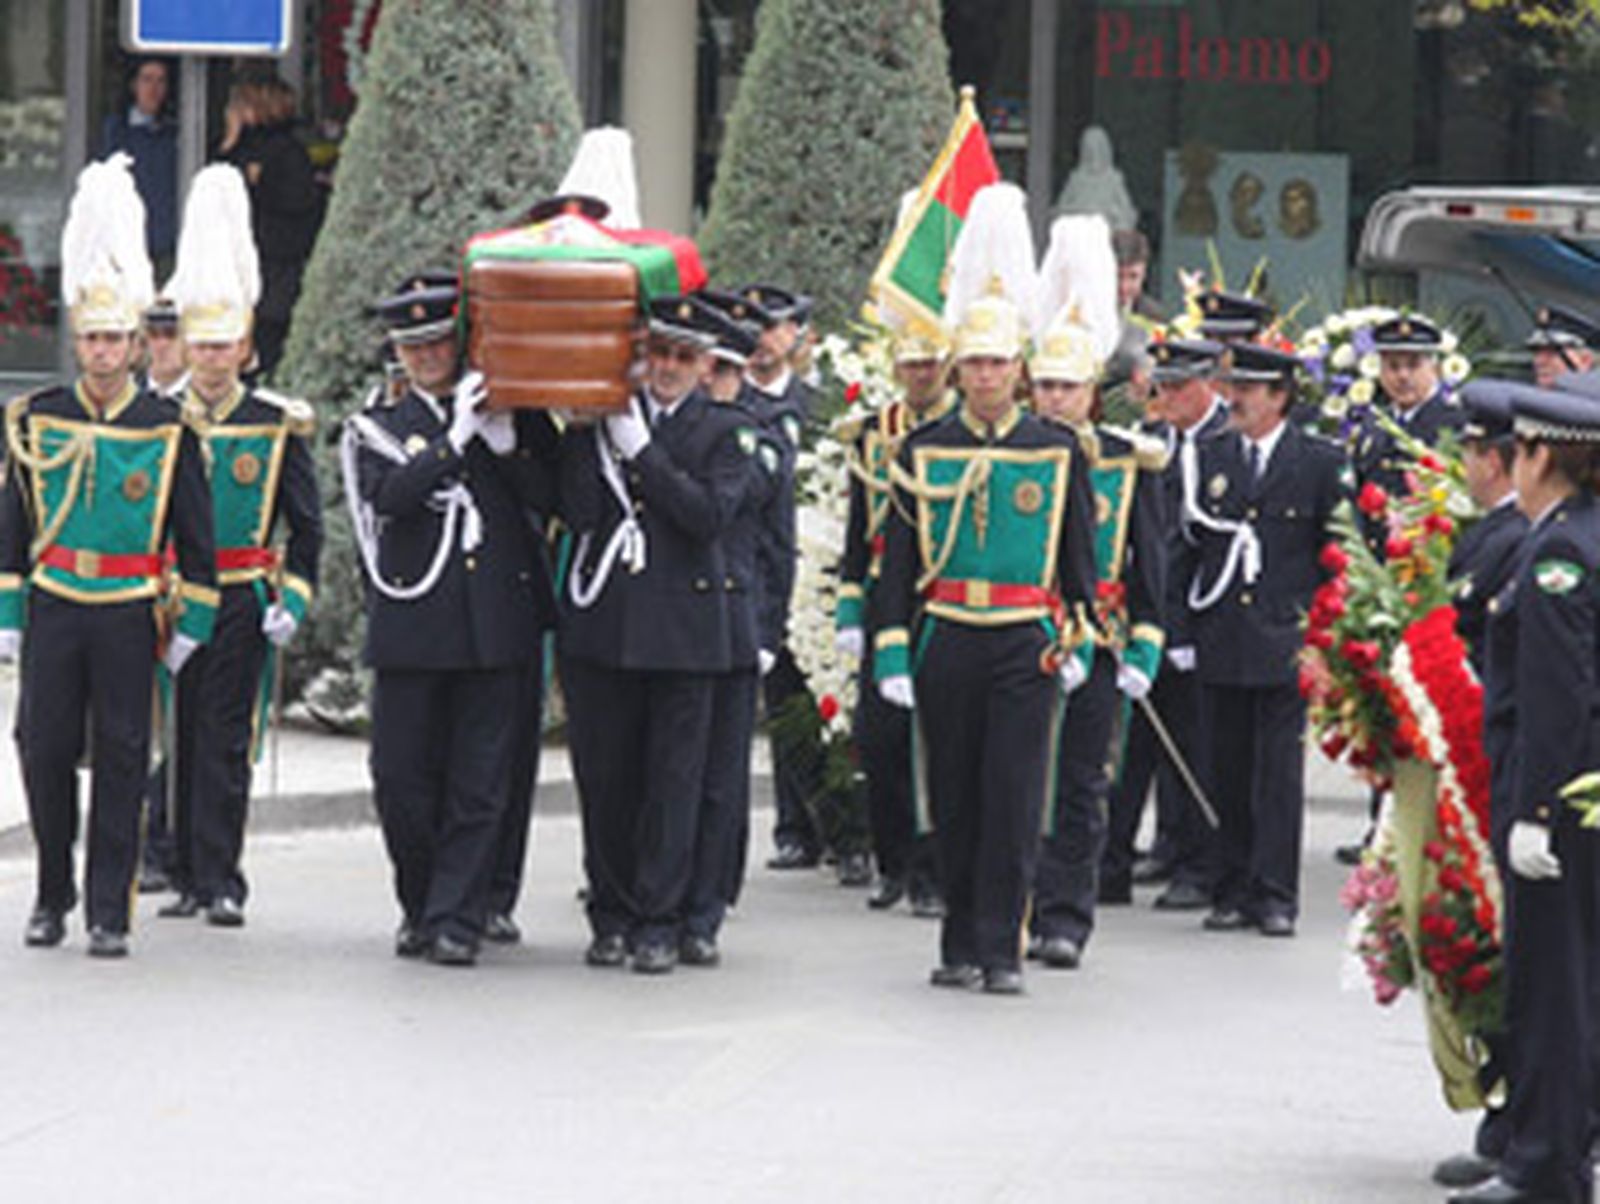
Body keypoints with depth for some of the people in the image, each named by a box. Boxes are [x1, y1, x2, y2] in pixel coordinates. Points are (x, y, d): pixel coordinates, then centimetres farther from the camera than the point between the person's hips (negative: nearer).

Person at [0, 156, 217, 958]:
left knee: (120, 762, 1)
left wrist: (193, 623, 2)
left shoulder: (168, 430, -1)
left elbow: (196, 535, 4)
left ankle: (109, 913, 5)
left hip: (130, 618, -1)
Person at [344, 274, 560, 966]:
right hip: (412, 628, 0)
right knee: (401, 779, 2)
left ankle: (456, 921, 3)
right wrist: (456, 437, -16)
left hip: (498, 626, 0)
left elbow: (553, 499, 0)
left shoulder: (515, 414, 10)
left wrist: (503, 437, -12)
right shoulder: (377, 431, 8)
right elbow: (389, 498, -11)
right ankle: (419, 908, 20)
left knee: (480, 783, -2)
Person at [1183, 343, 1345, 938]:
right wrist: (1184, 623, 6)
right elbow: (1189, 543, 12)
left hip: (1285, 639, -3)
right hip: (1221, 642, 3)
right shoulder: (1207, 458, 9)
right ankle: (1234, 889, 12)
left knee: (1279, 771, -3)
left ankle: (1275, 894, -1)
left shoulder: (1320, 462, 1)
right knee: (1226, 771, 5)